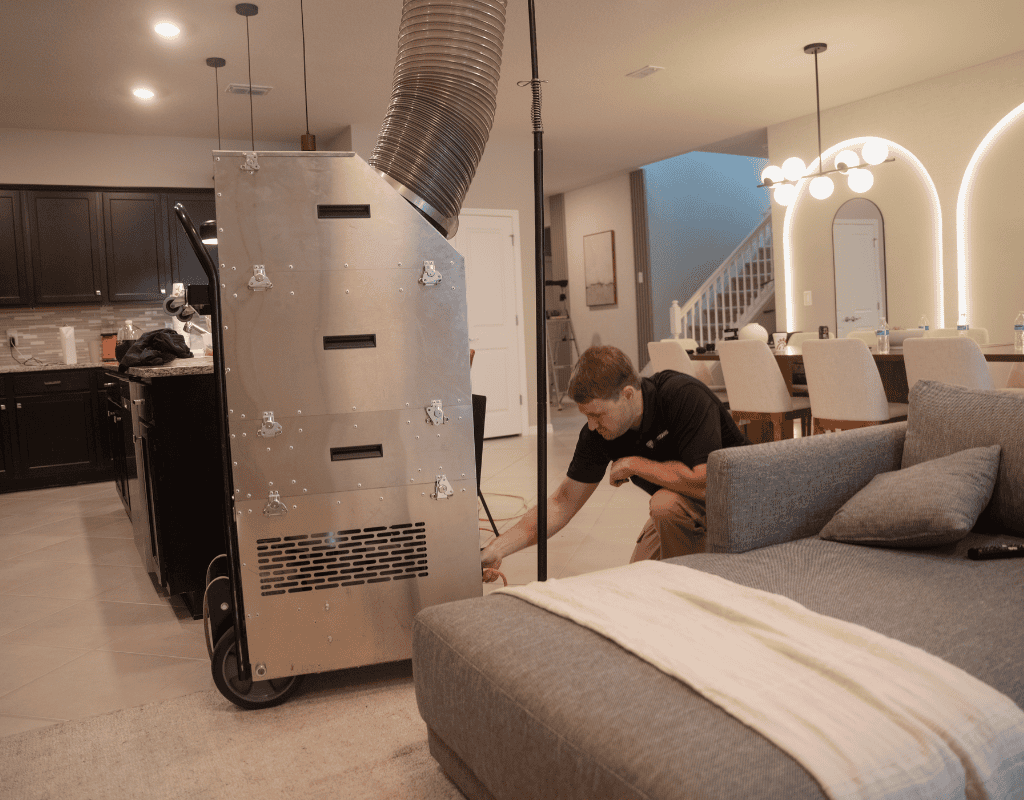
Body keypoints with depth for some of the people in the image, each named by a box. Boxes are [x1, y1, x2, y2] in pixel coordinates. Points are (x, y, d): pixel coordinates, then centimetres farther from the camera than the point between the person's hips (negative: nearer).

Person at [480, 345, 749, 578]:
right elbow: (563, 503, -10)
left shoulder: (685, 397, -33)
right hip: (680, 504, 6)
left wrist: (634, 464, -28)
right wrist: (496, 549, -19)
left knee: (667, 503, -34)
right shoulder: (599, 430, -14)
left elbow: (705, 480, -41)